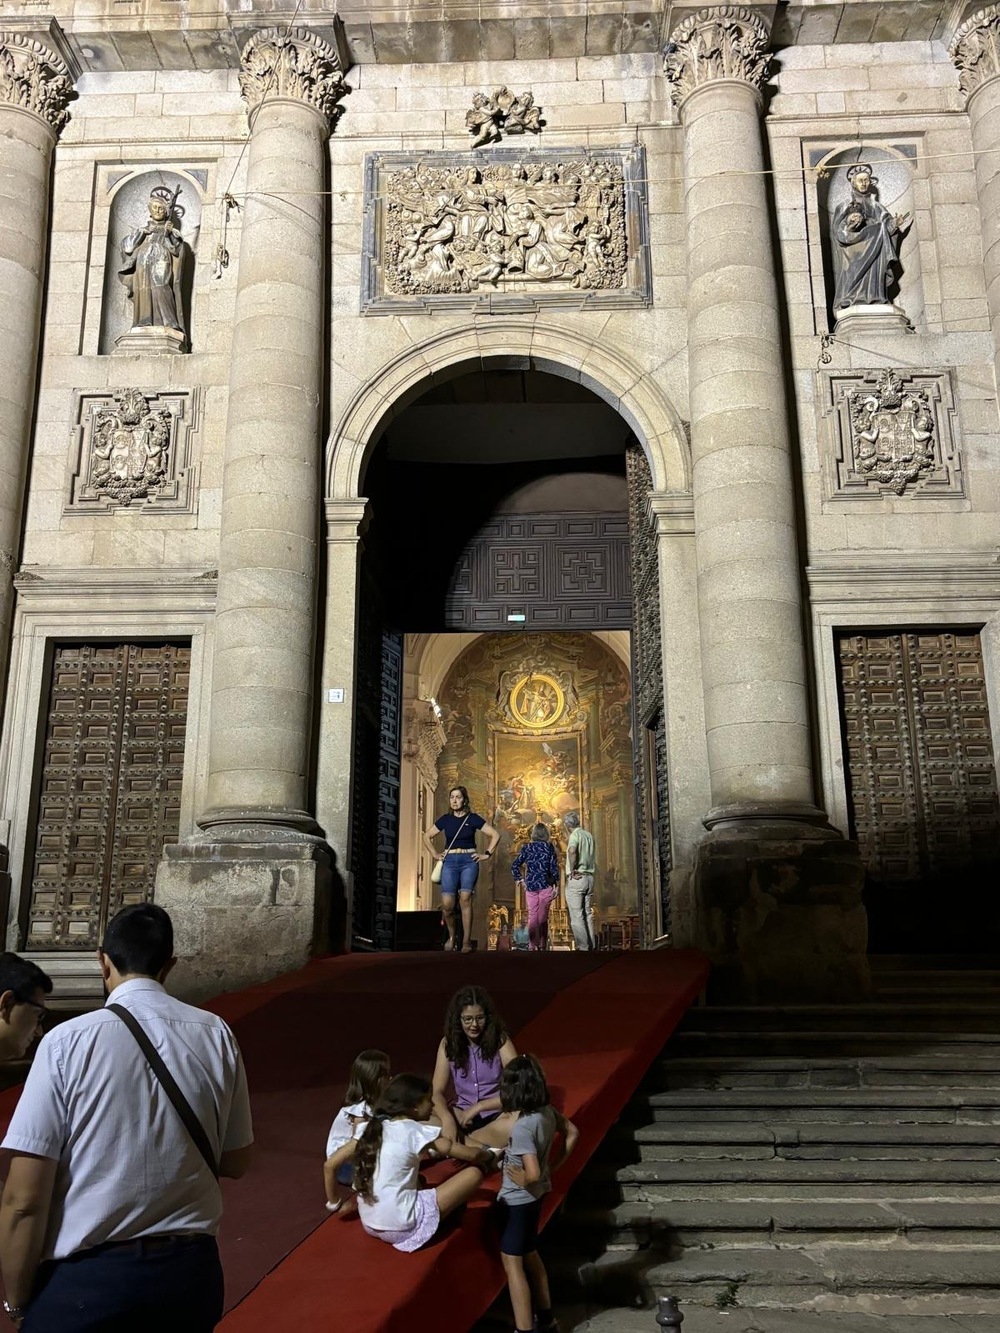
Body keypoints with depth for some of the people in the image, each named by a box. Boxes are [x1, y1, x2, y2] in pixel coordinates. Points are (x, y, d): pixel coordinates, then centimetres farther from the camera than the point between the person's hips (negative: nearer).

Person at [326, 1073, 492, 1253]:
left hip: (370, 1224, 7)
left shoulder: (373, 1127, 4)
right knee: (474, 1173, -2)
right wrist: (489, 1156, 15)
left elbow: (331, 1164, 3)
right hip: (401, 1228, -7)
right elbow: (471, 1155, -5)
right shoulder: (418, 1131, -11)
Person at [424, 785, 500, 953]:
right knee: (447, 904, -8)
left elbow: (495, 835, 5)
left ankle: (466, 941, -8)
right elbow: (427, 836, 21)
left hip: (469, 861, -2)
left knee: (465, 899, -14)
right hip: (450, 862, 2)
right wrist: (435, 854, 11)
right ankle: (451, 935, 17)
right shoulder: (445, 819, 9)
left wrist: (487, 854, 0)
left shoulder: (473, 818, 3)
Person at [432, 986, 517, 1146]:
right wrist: (447, 1118, -28)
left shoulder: (500, 1041, -9)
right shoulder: (448, 1043, -2)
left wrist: (478, 1107, -23)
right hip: (462, 1116, 3)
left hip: (497, 1116, -3)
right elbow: (438, 1091, -8)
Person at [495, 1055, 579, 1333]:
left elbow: (533, 1174, -35)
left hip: (517, 1200, -9)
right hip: (536, 1195, 9)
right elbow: (572, 1132, 9)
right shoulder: (547, 1111, -7)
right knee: (530, 1256, 23)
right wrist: (555, 1164, 9)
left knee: (512, 1263, 5)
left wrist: (521, 1179, -15)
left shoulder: (522, 1127, -30)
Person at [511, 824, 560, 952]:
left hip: (531, 885, 1)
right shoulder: (549, 847, -2)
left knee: (532, 917, 6)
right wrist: (556, 884, 2)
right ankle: (543, 945, 9)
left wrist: (521, 879, 7)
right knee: (543, 917, 7)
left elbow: (515, 865, -1)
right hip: (546, 885, -1)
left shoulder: (527, 848, 2)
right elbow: (554, 867, -4)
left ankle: (533, 945, -1)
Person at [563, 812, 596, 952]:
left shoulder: (575, 834, -10)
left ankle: (583, 947, -8)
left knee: (576, 915, -5)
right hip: (589, 877, 7)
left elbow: (572, 851, -30)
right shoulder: (589, 835, 13)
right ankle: (591, 946, 11)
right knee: (588, 914, 10)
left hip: (576, 878, -7)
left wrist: (572, 870, -19)